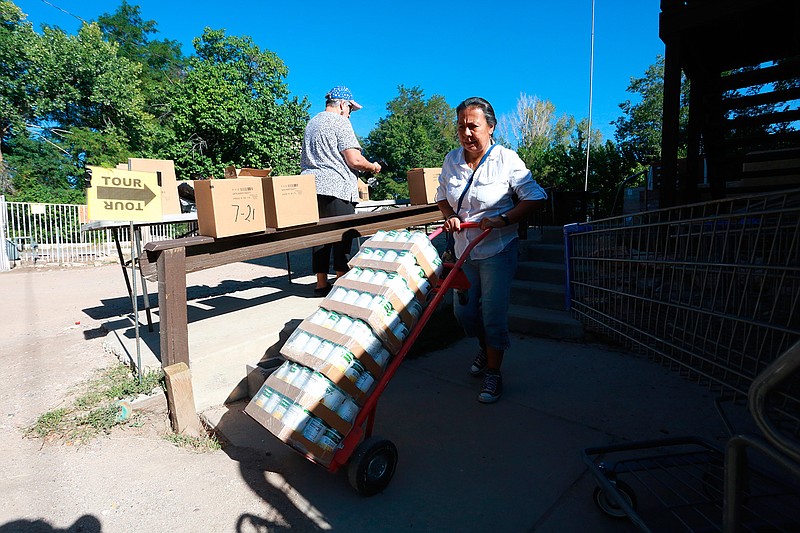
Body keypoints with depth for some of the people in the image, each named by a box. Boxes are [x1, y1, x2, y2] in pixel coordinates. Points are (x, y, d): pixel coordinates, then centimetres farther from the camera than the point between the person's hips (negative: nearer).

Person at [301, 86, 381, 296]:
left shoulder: (311, 123, 22)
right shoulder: (340, 122, -3)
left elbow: (306, 160, 26)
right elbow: (354, 160, -12)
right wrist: (373, 167, 5)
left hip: (311, 186, 8)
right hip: (336, 188, -8)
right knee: (342, 236, -2)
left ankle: (321, 283, 14)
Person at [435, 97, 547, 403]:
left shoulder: (506, 159, -12)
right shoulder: (451, 160, 1)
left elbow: (535, 197, -10)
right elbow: (442, 196, 15)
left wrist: (504, 220, -22)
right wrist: (449, 216, -5)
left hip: (498, 251, -5)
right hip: (464, 249, 5)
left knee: (493, 315, -3)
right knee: (463, 311, 11)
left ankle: (493, 374, 18)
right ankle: (485, 348, 42)